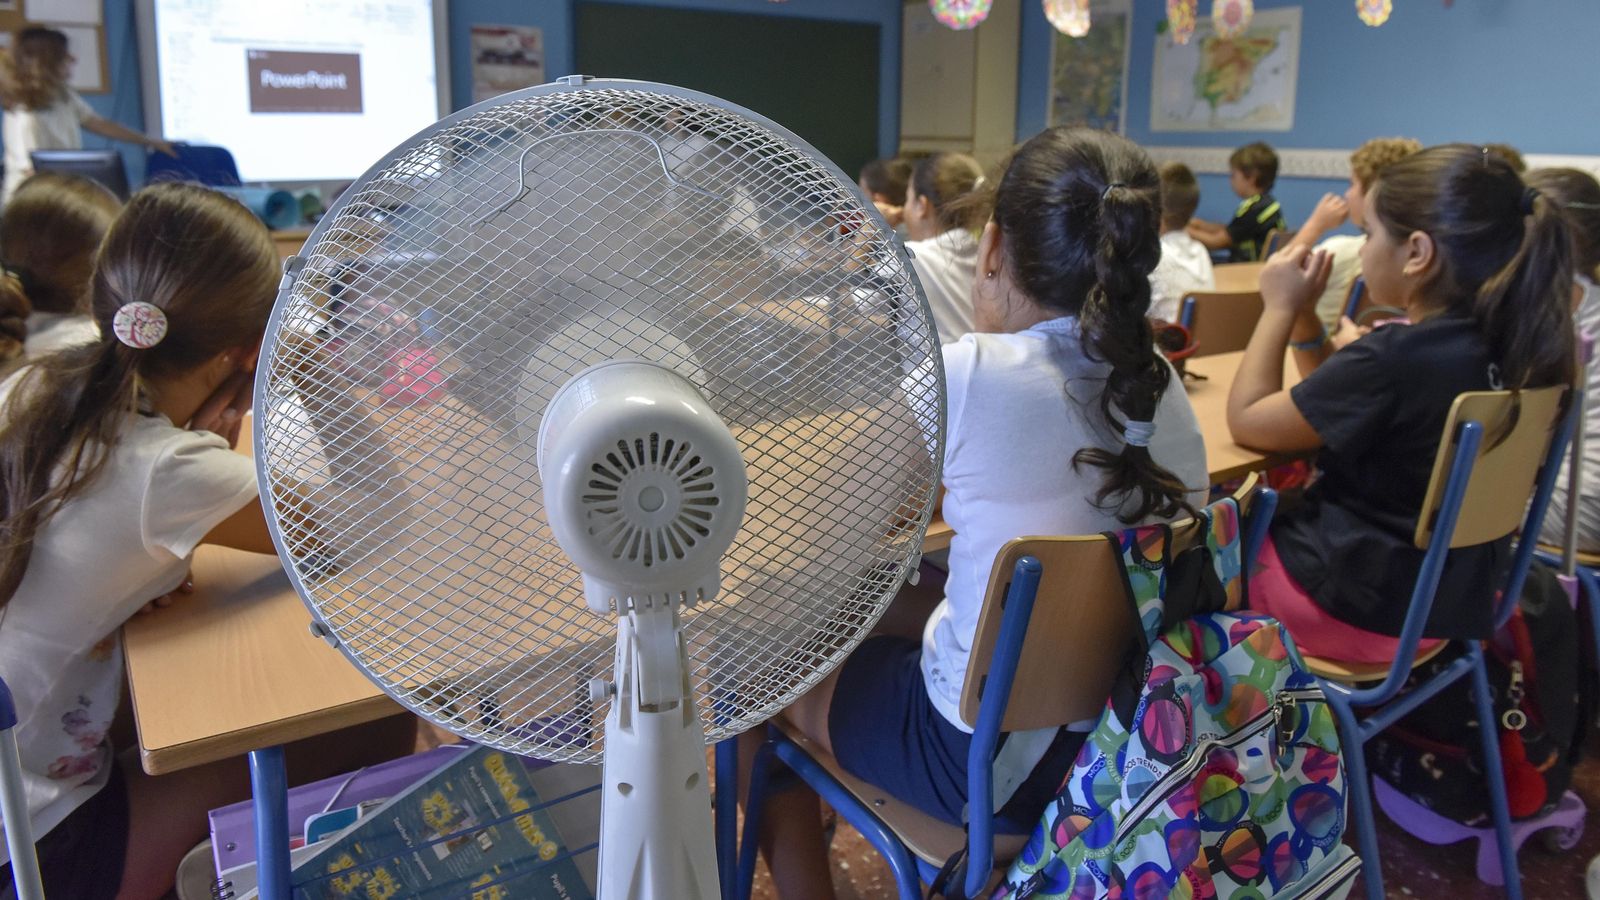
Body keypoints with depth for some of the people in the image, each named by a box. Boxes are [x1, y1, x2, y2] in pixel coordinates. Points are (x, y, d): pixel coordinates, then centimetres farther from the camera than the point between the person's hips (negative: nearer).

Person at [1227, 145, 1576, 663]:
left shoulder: (1394, 358, -28)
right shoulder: (1499, 345, -2)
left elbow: (1246, 421, -16)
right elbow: (1345, 404, 11)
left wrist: (1280, 306, -8)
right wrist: (1303, 314, 1)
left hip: (1356, 609, -8)